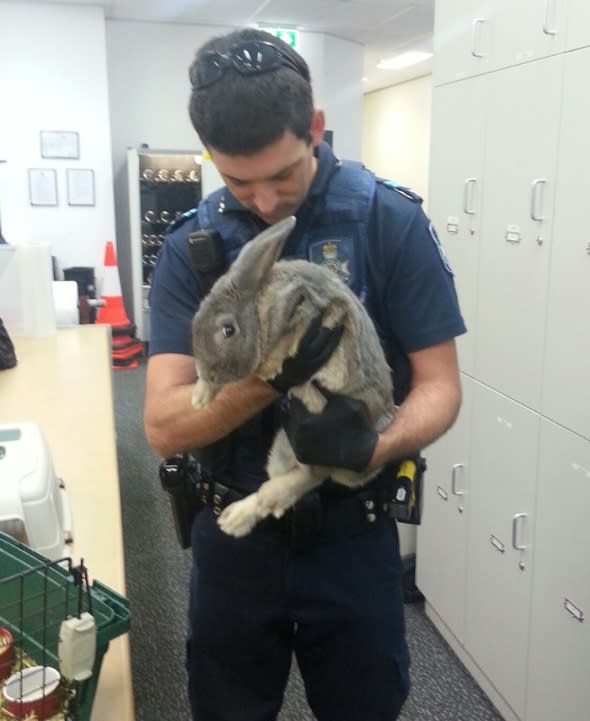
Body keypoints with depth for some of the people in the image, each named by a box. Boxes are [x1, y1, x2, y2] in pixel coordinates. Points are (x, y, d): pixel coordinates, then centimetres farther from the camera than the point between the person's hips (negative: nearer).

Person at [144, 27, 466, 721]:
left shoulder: (391, 220, -12)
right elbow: (164, 426, -13)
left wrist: (375, 447, -31)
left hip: (354, 532, -1)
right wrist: (272, 375, -31)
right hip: (233, 534, 2)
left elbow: (439, 385, -10)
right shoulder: (191, 244, -7)